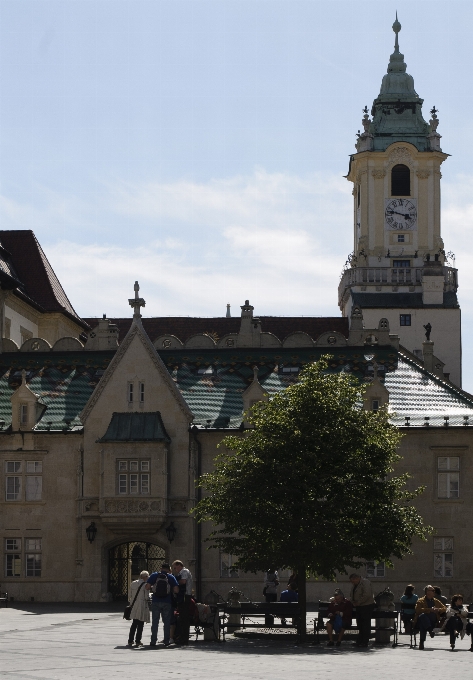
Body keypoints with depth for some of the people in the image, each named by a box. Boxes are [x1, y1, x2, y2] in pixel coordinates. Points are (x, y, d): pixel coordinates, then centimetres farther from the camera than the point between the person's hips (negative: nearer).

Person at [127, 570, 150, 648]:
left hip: (134, 606, 5)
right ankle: (138, 641, 3)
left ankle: (130, 640, 12)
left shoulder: (133, 583, 6)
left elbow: (129, 595, 10)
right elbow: (146, 597, -12)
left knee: (134, 624, 15)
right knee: (140, 624, 3)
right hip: (142, 606, -5)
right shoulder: (145, 585, -11)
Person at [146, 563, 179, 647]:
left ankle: (153, 641, 2)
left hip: (156, 602, 0)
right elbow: (176, 590, -7)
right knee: (167, 622, 8)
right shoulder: (171, 577, 1)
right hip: (167, 602, 0)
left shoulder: (154, 575, 2)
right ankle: (167, 641, 7)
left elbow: (147, 586, -6)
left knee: (155, 622, 5)